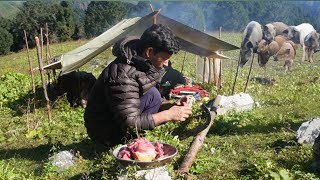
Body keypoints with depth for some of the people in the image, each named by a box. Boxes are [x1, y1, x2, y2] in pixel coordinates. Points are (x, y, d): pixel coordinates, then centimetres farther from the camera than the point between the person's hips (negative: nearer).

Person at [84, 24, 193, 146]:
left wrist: (171, 105, -9)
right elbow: (130, 124, -30)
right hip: (106, 133, -9)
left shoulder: (142, 64, -3)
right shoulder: (123, 75, -31)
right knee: (152, 95, -21)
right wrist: (168, 115, -26)